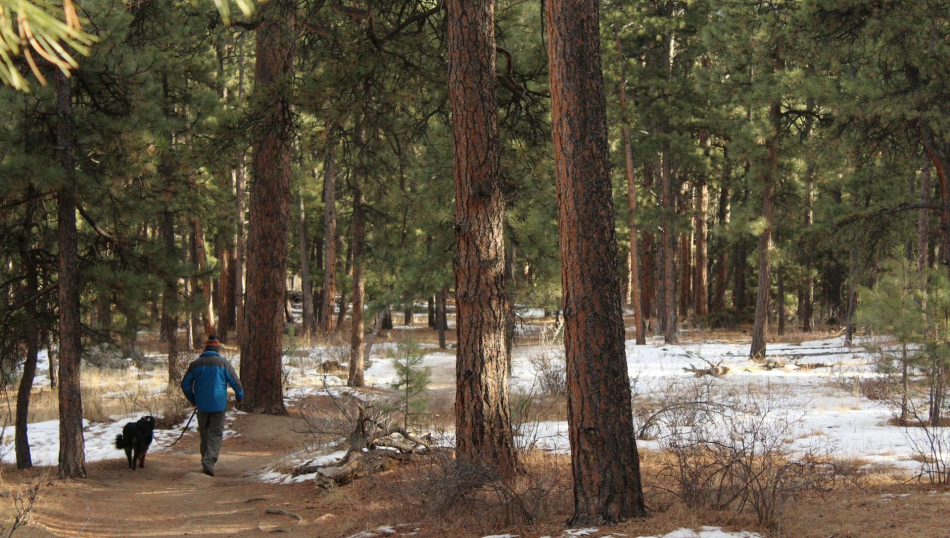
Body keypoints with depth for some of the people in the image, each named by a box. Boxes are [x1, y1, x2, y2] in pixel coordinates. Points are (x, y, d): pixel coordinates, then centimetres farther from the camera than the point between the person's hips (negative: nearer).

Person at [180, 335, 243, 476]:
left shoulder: (195, 364, 4)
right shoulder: (223, 363, -4)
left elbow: (185, 384, 7)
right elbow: (235, 382, -3)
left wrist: (193, 400, 22)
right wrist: (240, 396, 15)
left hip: (202, 406, 3)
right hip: (218, 405, -2)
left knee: (204, 433, 16)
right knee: (216, 434, 0)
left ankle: (206, 461, 19)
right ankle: (209, 461, -18)